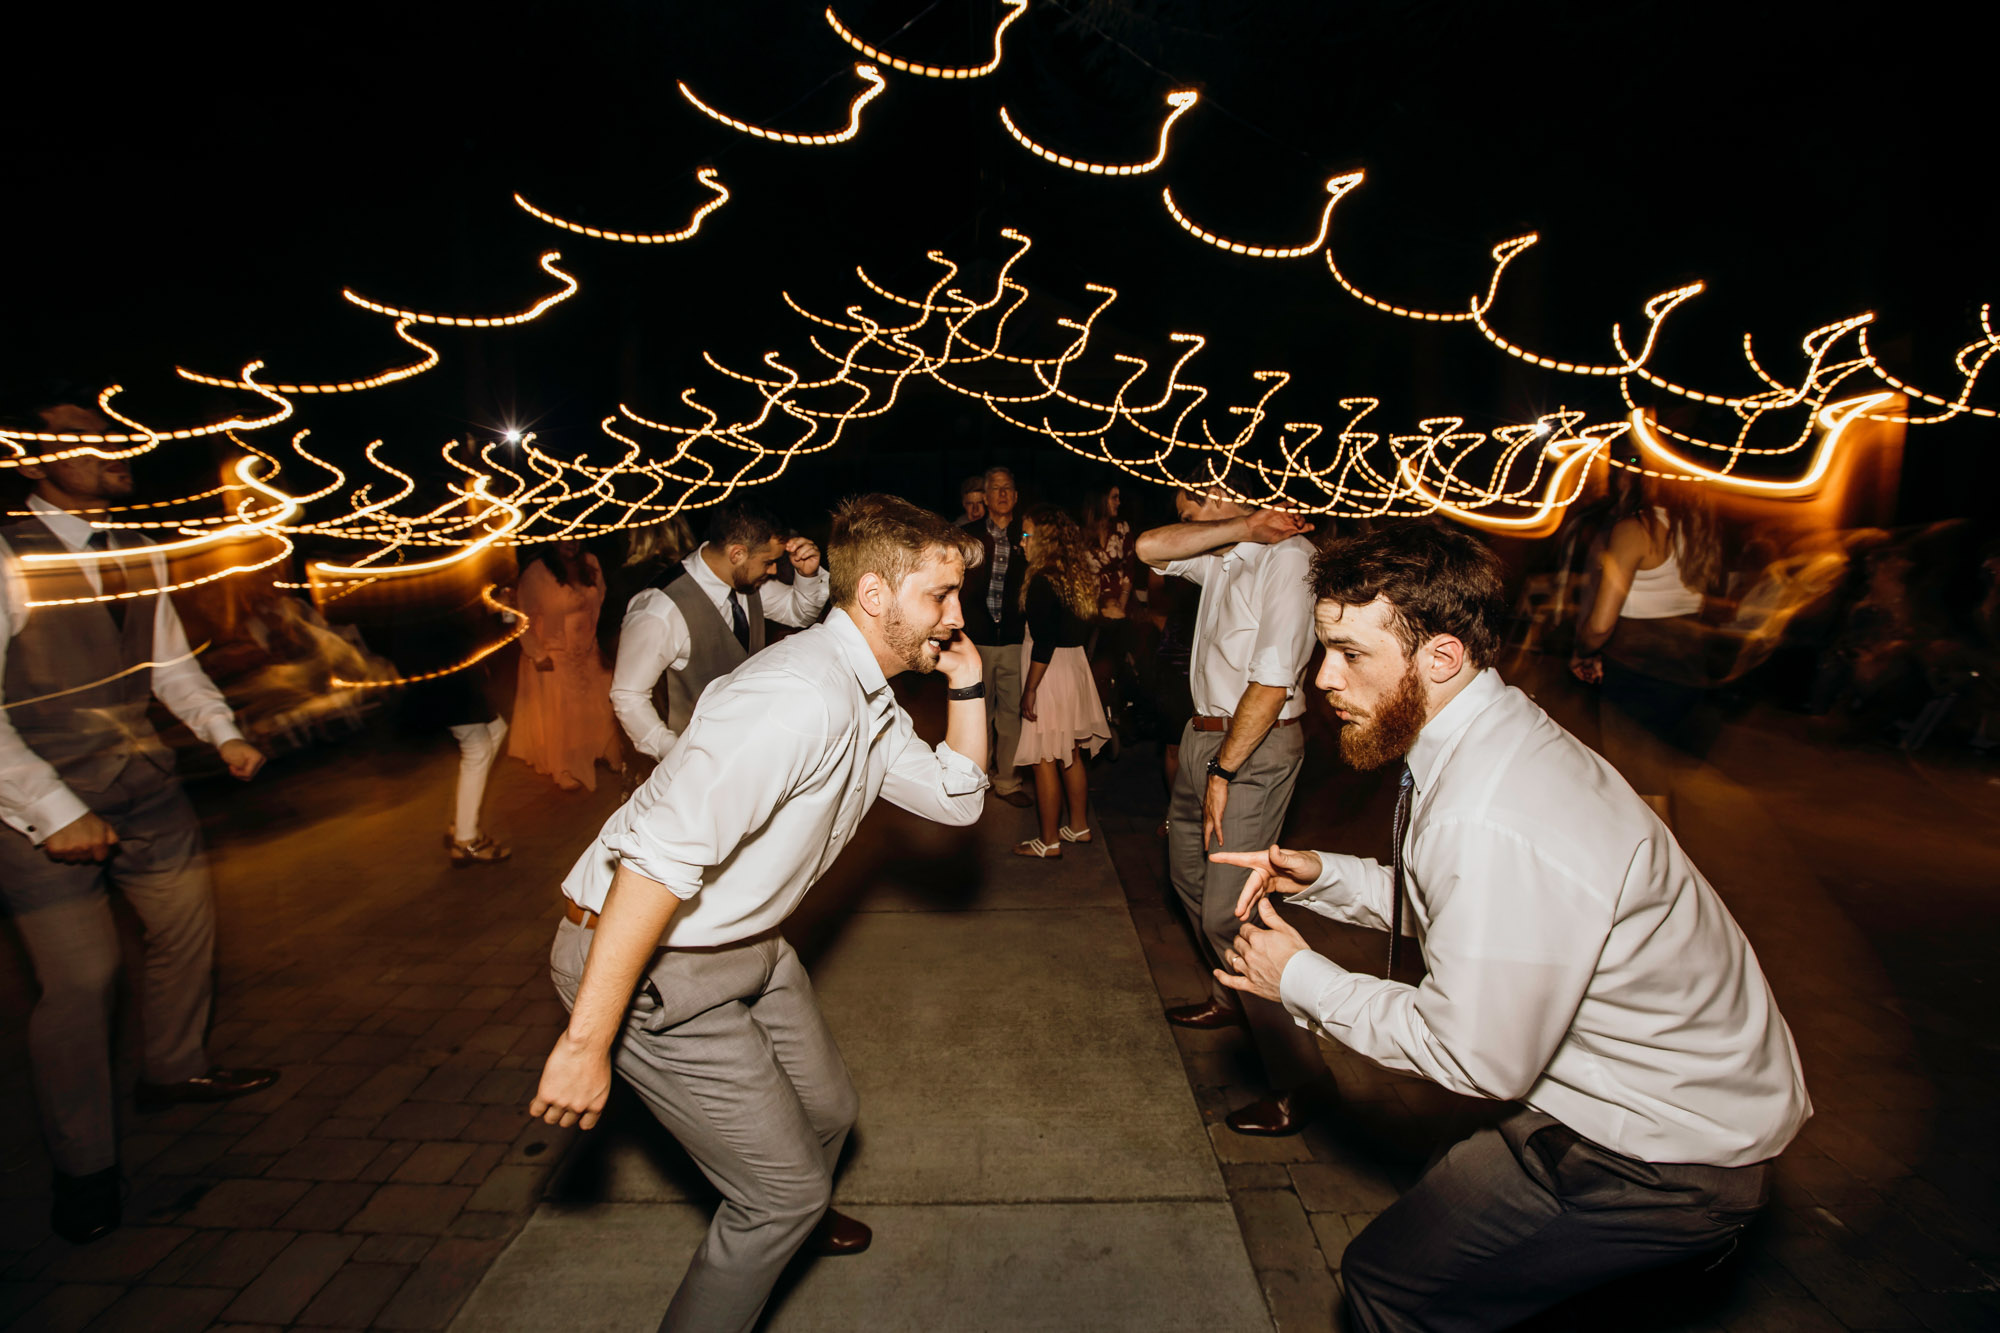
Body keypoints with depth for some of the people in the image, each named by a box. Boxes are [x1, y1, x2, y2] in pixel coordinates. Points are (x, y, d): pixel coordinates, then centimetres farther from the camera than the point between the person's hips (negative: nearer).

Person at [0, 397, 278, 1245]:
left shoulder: (141, 556, 7)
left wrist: (224, 733, 3)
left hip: (142, 784, 7)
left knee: (190, 927, 16)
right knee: (81, 975, -4)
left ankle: (174, 1071, 42)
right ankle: (83, 1168, 18)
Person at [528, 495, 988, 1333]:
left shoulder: (870, 703, 4)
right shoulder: (801, 697, -30)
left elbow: (956, 798, 11)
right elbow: (660, 853, -33)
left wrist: (966, 685, -1)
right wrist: (587, 1040, -28)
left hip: (747, 945, 10)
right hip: (652, 964, -9)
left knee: (825, 1112, 26)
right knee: (785, 1187, 1)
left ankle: (791, 1223, 59)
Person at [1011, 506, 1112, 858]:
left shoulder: (1042, 582, -19)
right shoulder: (1076, 575, 8)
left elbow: (1044, 643, -22)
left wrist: (1029, 690, -17)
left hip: (1051, 672, -9)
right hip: (1075, 666, 9)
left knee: (1045, 759, 0)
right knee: (1071, 755, 18)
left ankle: (1049, 841, 8)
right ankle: (1079, 826, 30)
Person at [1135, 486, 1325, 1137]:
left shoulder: (1287, 556, -18)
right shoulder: (1221, 555, 9)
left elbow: (1271, 682, -23)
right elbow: (1149, 548, -4)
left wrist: (1222, 772, -21)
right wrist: (1244, 524, -12)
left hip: (1254, 748, -9)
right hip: (1206, 733, 9)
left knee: (1229, 911, -10)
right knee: (1190, 872, 21)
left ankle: (1295, 1077, 3)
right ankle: (1230, 1000, 43)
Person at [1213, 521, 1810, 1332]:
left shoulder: (1493, 825, -33)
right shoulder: (1490, 734, -4)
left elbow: (1477, 1060, -24)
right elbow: (1459, 902, 8)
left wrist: (1301, 979, -14)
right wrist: (1322, 875, -3)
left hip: (1671, 1149, -8)